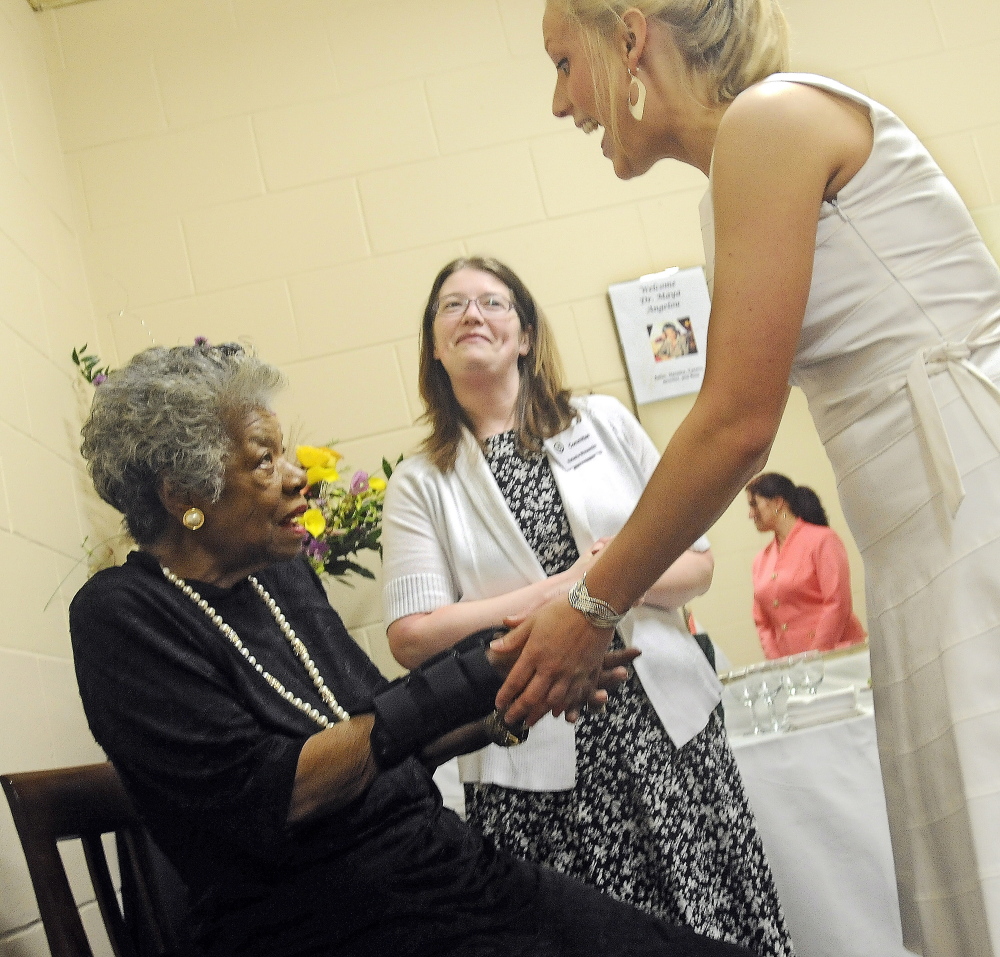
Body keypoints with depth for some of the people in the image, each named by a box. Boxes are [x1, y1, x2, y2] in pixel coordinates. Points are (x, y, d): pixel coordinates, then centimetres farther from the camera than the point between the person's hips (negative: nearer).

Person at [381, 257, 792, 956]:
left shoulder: (604, 422, 9)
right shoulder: (420, 485, 5)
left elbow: (697, 563, 7)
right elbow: (412, 637, -8)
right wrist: (563, 586, -9)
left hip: (669, 729, 2)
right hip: (539, 763, -1)